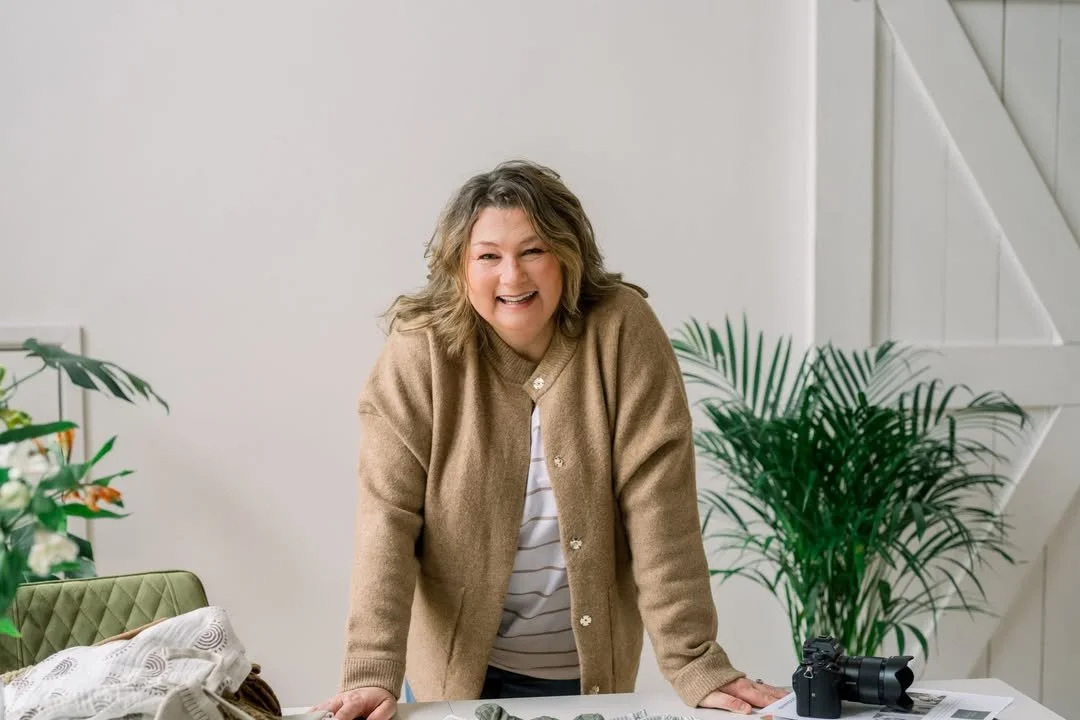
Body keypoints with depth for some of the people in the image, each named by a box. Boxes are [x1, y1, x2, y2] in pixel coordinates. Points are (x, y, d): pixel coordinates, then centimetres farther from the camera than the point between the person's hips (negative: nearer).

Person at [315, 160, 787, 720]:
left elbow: (658, 505, -17)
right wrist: (371, 674, -26)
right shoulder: (420, 350, -14)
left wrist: (694, 664, -20)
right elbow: (387, 516, -17)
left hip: (592, 669, 1)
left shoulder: (622, 331, -15)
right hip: (458, 668, 0)